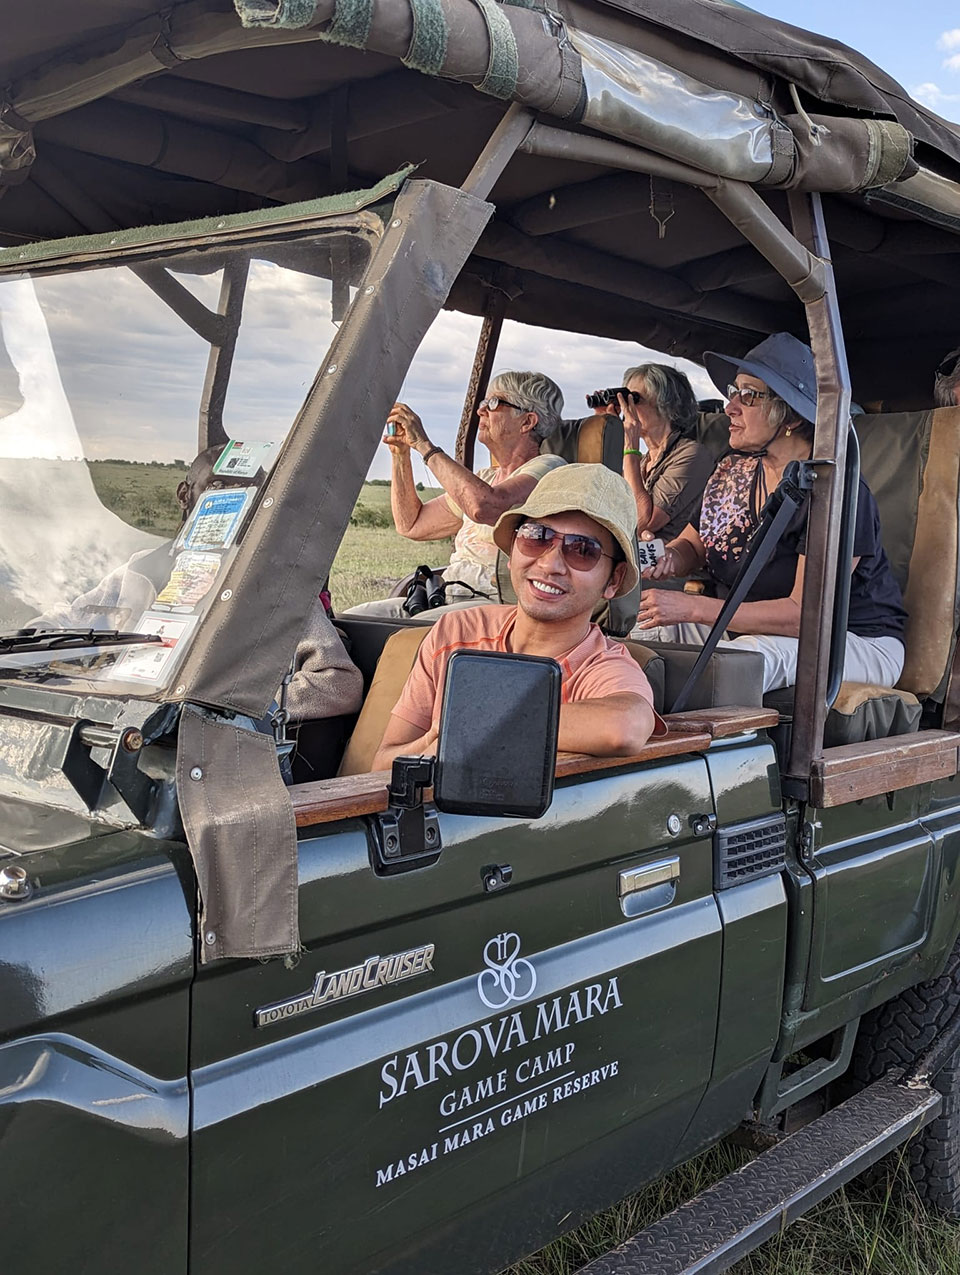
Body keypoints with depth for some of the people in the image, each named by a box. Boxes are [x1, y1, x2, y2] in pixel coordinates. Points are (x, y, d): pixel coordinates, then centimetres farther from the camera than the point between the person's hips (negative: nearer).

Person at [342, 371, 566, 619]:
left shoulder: (548, 468, -3)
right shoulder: (486, 478, 25)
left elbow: (484, 507, -24)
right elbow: (411, 525, 29)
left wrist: (424, 445, -14)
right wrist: (401, 454, 18)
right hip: (453, 598, 9)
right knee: (350, 620, -11)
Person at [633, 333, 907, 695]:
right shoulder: (733, 470, 1)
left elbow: (805, 614, -27)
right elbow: (690, 544, 13)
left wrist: (693, 608, -30)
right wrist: (666, 560, -14)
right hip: (747, 627, 7)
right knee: (649, 629, -10)